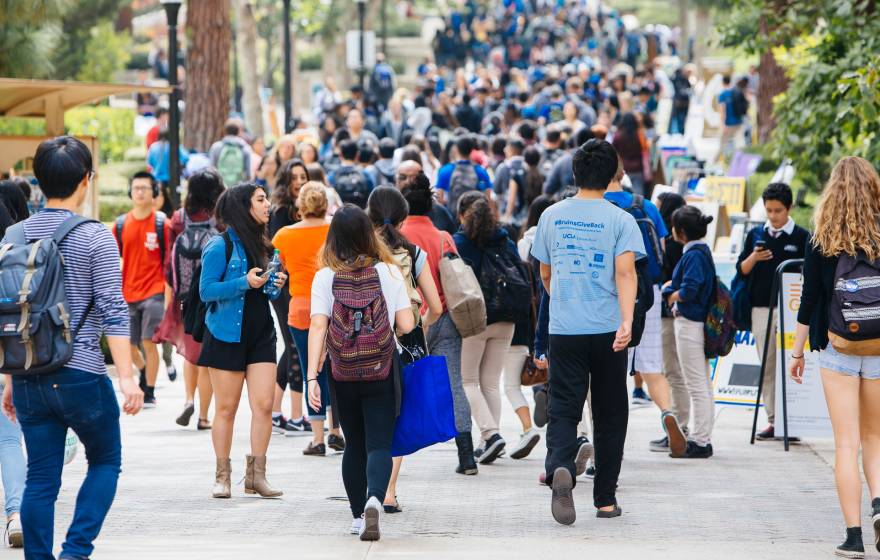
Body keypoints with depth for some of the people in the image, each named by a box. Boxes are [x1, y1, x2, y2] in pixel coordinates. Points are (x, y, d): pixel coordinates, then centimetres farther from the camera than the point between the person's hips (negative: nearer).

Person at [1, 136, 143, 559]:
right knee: (105, 462, 13)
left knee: (40, 478, 8)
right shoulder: (95, 238, -8)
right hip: (82, 374, -4)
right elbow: (112, 310, -12)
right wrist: (126, 377, -10)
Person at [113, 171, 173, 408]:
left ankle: (149, 393, 0)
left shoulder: (161, 223, -2)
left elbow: (169, 261, -1)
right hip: (127, 294, 4)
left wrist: (168, 294, -6)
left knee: (148, 341, -9)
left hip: (153, 292, -4)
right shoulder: (121, 224, 7)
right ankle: (145, 372, 36)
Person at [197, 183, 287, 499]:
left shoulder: (261, 244, 12)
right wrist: (245, 283, -22)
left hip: (261, 334, 6)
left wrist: (276, 285, -1)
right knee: (226, 408, 1)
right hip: (227, 335, -6)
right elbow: (206, 291, -13)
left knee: (264, 405, -3)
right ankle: (222, 477, 10)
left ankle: (256, 475, 2)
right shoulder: (221, 246, -9)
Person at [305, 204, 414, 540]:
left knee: (354, 445, 17)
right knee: (379, 445, -2)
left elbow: (318, 327, -12)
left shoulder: (326, 277, -4)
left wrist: (311, 377, -13)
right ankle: (374, 499, -28)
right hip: (382, 373, -1)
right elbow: (406, 324, -6)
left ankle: (358, 515, 24)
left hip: (342, 374, 2)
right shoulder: (388, 272, -4)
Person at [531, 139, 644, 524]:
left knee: (563, 409, 0)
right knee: (609, 415, 10)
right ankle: (605, 498, 14)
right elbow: (625, 272, -15)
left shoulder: (552, 216, 7)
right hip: (607, 332, -1)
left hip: (564, 331, 1)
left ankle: (559, 468, -30)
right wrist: (627, 321, -21)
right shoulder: (620, 219, -3)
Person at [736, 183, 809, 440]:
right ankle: (773, 420, 7)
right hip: (761, 308, 3)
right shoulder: (756, 235, 11)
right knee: (767, 365, 3)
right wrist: (754, 257, -9)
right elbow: (742, 269, 11)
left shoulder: (801, 236, 2)